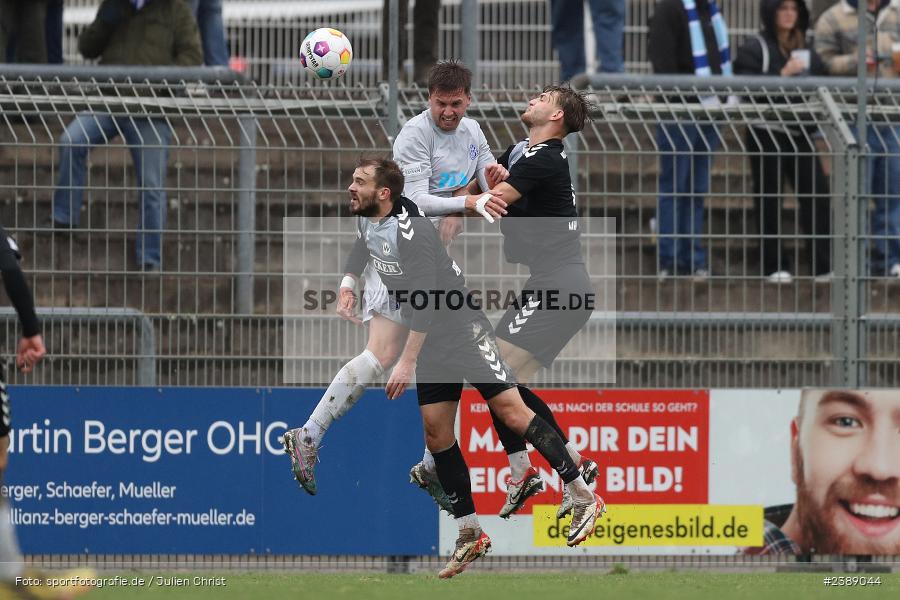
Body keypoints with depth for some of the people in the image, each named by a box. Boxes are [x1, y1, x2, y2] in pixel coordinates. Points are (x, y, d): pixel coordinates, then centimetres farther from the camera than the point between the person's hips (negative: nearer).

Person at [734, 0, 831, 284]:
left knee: (818, 195, -2)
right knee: (769, 199, 1)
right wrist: (782, 75, -20)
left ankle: (824, 264, 0)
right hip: (766, 134, -5)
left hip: (800, 133, 5)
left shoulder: (804, 49, 15)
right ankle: (775, 266, 8)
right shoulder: (755, 48, -4)